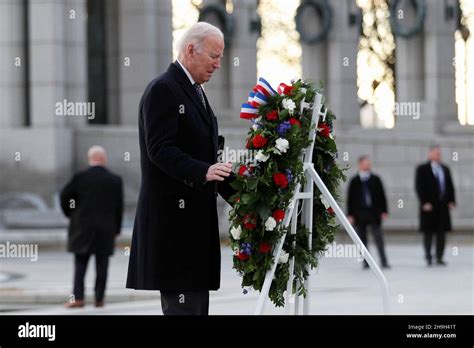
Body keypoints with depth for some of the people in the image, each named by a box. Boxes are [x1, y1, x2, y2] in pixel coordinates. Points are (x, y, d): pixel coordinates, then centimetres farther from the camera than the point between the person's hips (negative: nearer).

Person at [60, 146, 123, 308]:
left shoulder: (80, 177, -6)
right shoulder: (115, 180, -1)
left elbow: (65, 196, -2)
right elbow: (119, 207, 2)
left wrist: (70, 214, 14)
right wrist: (116, 230, 9)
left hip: (83, 228, -1)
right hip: (106, 230, 1)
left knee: (80, 264, 4)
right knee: (102, 265, 6)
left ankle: (78, 298, -5)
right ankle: (99, 298, 6)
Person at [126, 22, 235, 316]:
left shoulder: (196, 92, 20)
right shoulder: (163, 90, -10)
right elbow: (160, 150, -20)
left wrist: (238, 193, 11)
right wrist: (203, 172, -33)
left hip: (196, 216, 10)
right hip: (173, 213, -10)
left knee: (197, 301, 8)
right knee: (183, 303, -12)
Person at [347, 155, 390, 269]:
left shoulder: (375, 179, 4)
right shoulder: (354, 181, 2)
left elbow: (382, 195, 7)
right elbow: (350, 198, 2)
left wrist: (384, 211, 2)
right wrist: (350, 215, -2)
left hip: (374, 213, 0)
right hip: (359, 214, 0)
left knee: (379, 239, -4)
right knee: (362, 239, 5)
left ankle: (384, 262, -4)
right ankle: (366, 262, 12)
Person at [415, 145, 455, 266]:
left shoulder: (445, 169, 14)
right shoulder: (422, 169, -1)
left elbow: (450, 186, 15)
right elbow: (419, 187, -7)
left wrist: (451, 201, 4)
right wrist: (425, 202, -14)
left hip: (443, 206, 4)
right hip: (429, 206, -4)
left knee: (441, 232, 3)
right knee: (428, 232, 0)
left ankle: (439, 257, 8)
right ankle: (428, 256, 10)